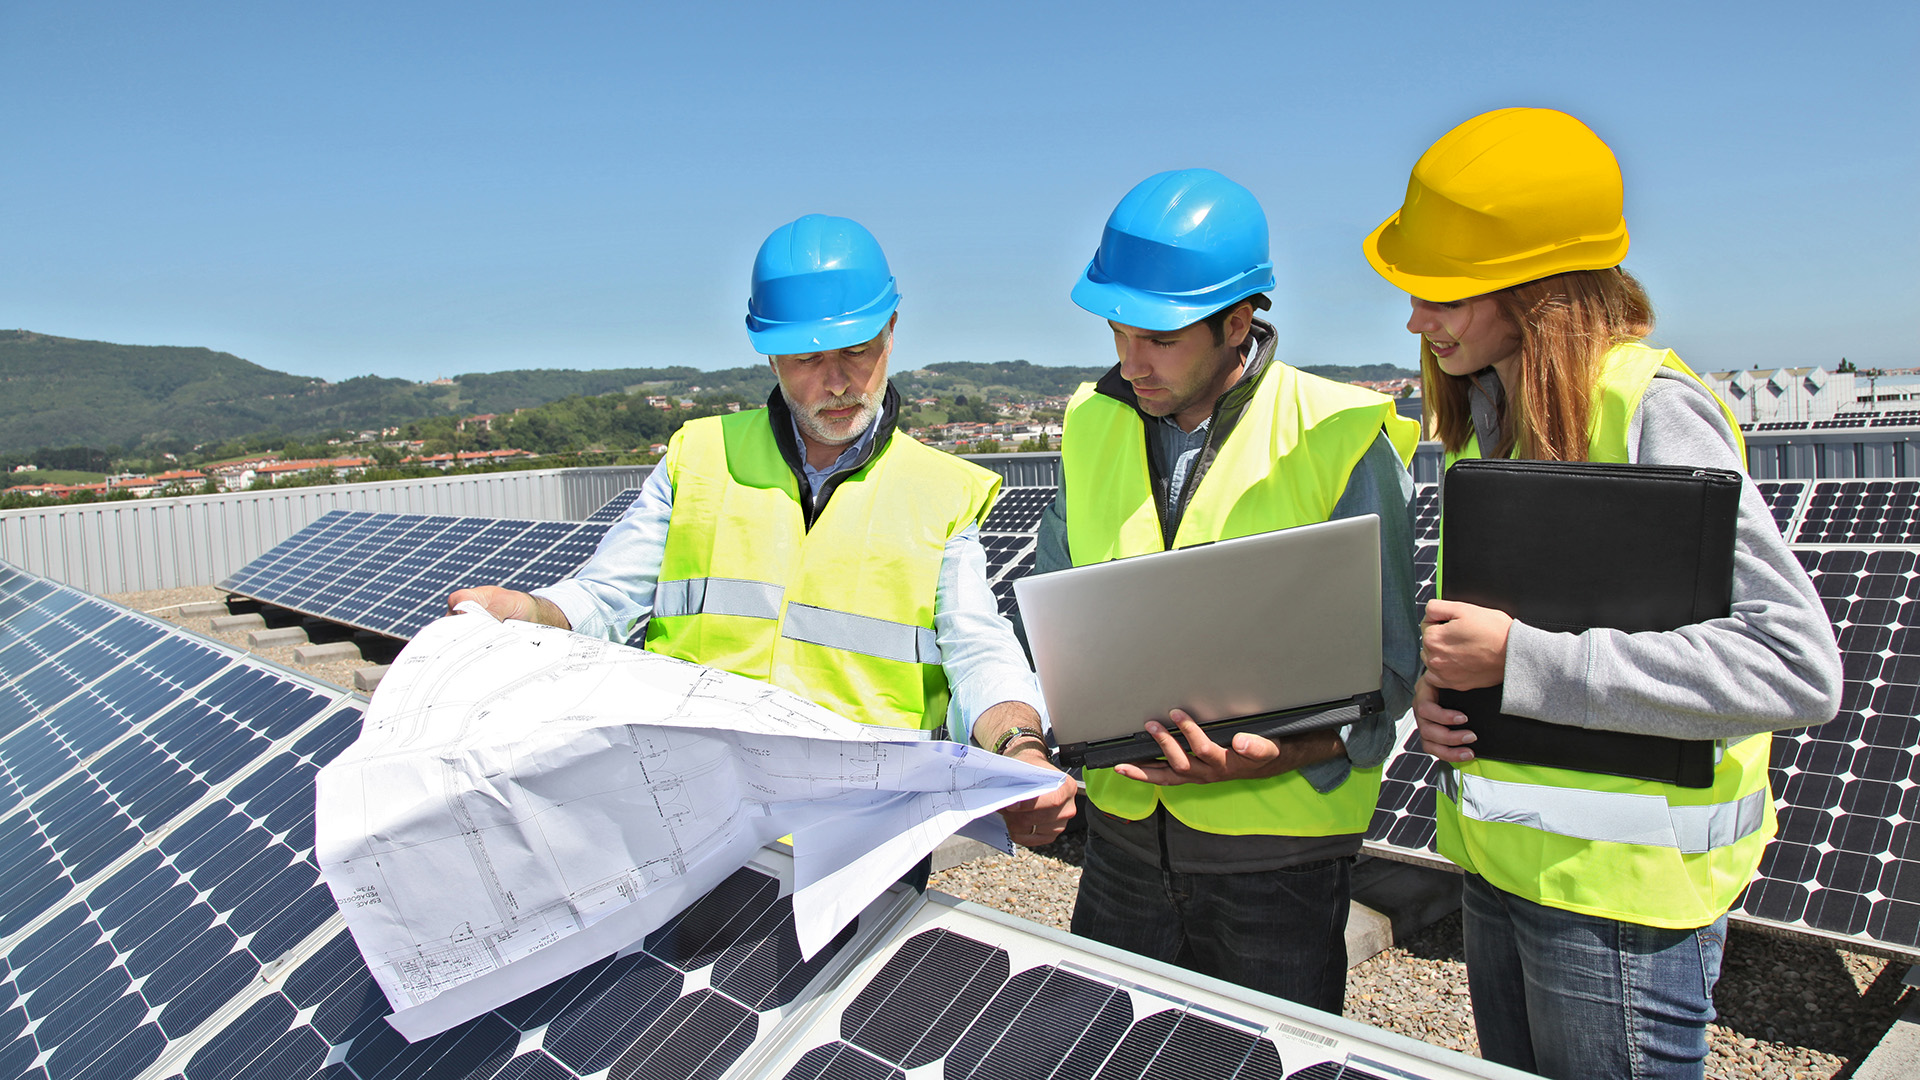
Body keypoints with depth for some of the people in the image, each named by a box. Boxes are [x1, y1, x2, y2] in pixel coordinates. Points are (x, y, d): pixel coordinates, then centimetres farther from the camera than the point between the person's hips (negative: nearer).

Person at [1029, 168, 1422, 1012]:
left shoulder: (1343, 438, -12)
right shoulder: (1093, 426, 2)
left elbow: (1383, 664, -10)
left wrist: (1278, 755, -26)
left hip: (1278, 840, -4)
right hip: (1125, 826, 4)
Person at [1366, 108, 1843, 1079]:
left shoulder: (1650, 409, -18)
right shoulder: (1489, 414, 6)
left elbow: (1795, 665, -23)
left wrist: (1520, 658, -25)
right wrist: (1434, 681, -4)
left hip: (1623, 882, -7)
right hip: (1499, 857, 8)